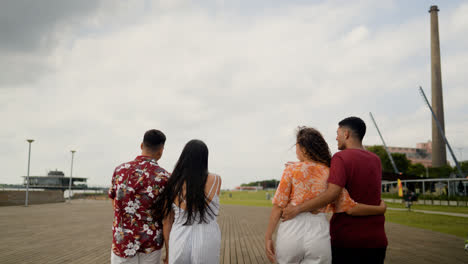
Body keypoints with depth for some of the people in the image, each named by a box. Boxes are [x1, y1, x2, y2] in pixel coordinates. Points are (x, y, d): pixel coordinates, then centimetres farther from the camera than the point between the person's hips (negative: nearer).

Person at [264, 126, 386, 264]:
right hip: (319, 235, 2)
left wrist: (268, 237, 0)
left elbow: (279, 205, -4)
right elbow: (351, 208, 2)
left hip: (290, 233, -1)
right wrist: (380, 209, 18)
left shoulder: (292, 169, -2)